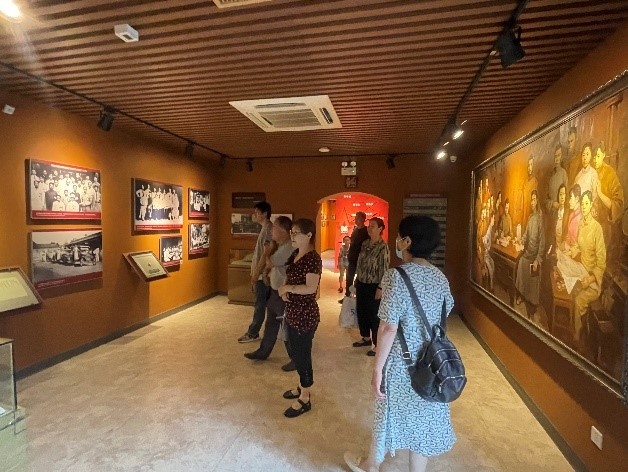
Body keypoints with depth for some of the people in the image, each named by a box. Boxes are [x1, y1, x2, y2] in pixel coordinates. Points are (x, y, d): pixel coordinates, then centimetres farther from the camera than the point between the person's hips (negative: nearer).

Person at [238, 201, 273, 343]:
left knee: (260, 305, 1)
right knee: (264, 304, 15)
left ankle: (252, 333, 10)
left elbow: (265, 255, -22)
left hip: (262, 275, -10)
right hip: (261, 273, 10)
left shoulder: (268, 229, -18)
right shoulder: (265, 229, 13)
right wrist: (254, 273, 20)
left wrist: (255, 275, -19)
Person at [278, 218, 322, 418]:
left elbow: (310, 288, -27)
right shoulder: (295, 255, 8)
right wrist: (283, 291, -3)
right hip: (292, 313, 9)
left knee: (302, 354, 4)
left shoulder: (313, 259, -20)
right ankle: (302, 387, 41)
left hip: (305, 315, -9)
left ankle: (305, 399, 22)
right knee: (294, 352, 21)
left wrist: (287, 288, -16)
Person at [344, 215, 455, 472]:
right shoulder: (440, 277, 0)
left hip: (401, 363, -5)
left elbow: (389, 328, -22)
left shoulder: (397, 276, -21)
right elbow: (441, 320, 8)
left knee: (389, 413, 17)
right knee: (423, 417, 20)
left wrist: (377, 368, -13)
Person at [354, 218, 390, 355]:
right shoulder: (365, 244, 6)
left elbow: (384, 269, -16)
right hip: (361, 284, 7)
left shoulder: (383, 247, -15)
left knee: (374, 315, 3)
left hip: (373, 286, -7)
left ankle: (377, 345, 18)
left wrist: (380, 288, -18)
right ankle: (366, 338, 36)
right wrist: (357, 280, 14)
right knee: (361, 311, 17)